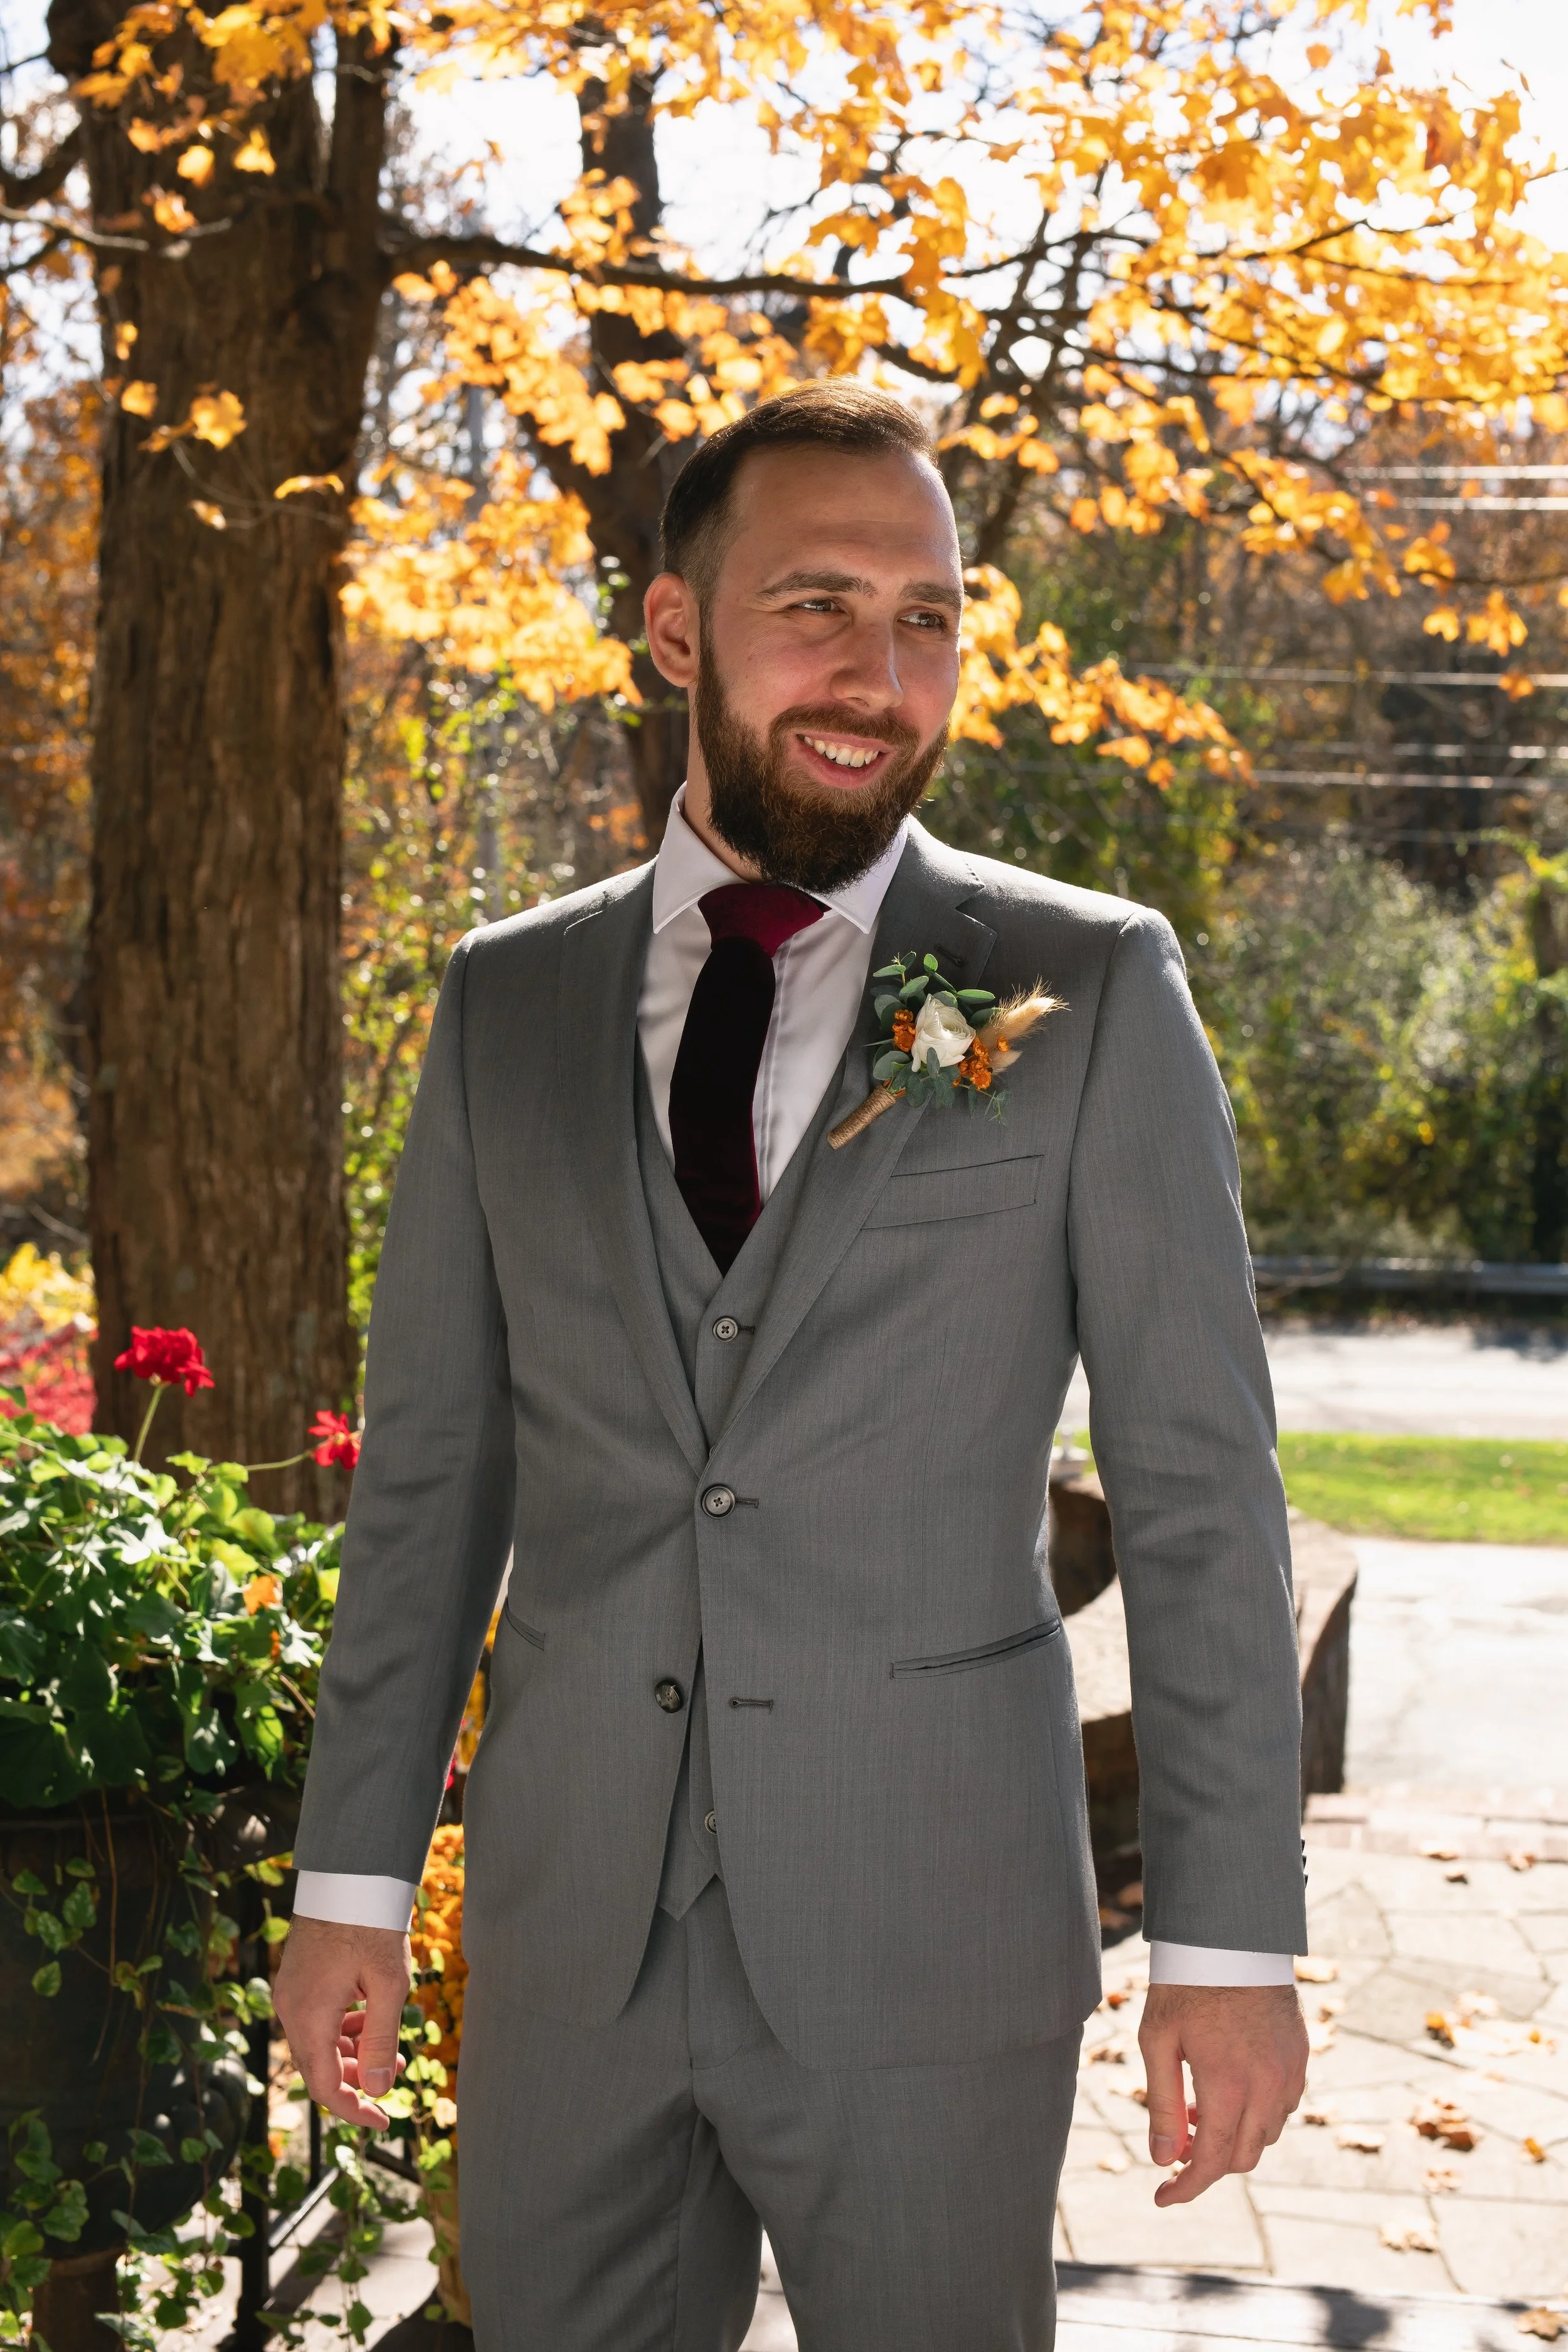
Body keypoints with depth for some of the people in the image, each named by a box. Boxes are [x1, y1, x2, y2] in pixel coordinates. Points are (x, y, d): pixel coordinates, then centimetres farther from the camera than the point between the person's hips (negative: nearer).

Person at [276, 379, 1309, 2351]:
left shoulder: (1090, 991, -3)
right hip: (566, 1933, 3)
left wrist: (1230, 1939, -6)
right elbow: (429, 1464, 9)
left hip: (931, 1937, -2)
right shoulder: (507, 1003, 6)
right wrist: (353, 1876, 6)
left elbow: (1197, 1487, -4)